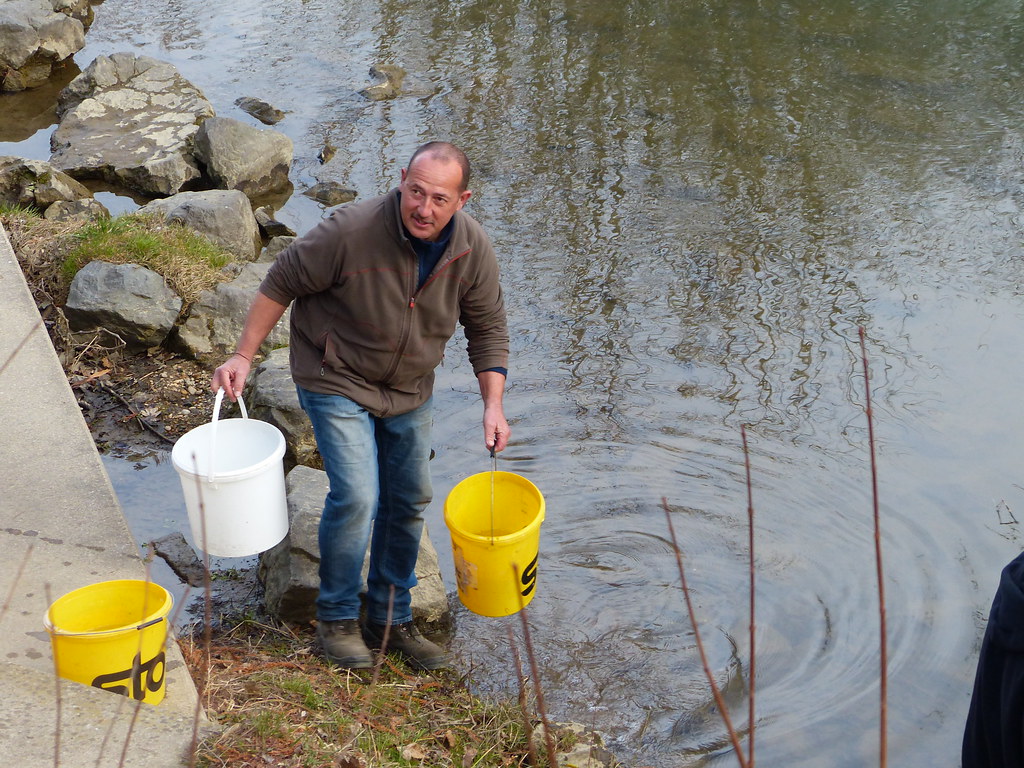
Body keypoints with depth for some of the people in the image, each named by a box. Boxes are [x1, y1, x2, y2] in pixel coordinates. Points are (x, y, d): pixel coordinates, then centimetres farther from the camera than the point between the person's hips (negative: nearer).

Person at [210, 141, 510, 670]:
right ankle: (337, 618, 7)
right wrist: (244, 356, -14)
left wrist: (493, 404, -8)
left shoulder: (473, 248, -13)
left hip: (409, 389, 6)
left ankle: (391, 620, 28)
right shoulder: (352, 231, -28)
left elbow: (487, 325, 0)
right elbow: (282, 282, -15)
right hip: (337, 382, -5)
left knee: (408, 502, 11)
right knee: (355, 497, -15)